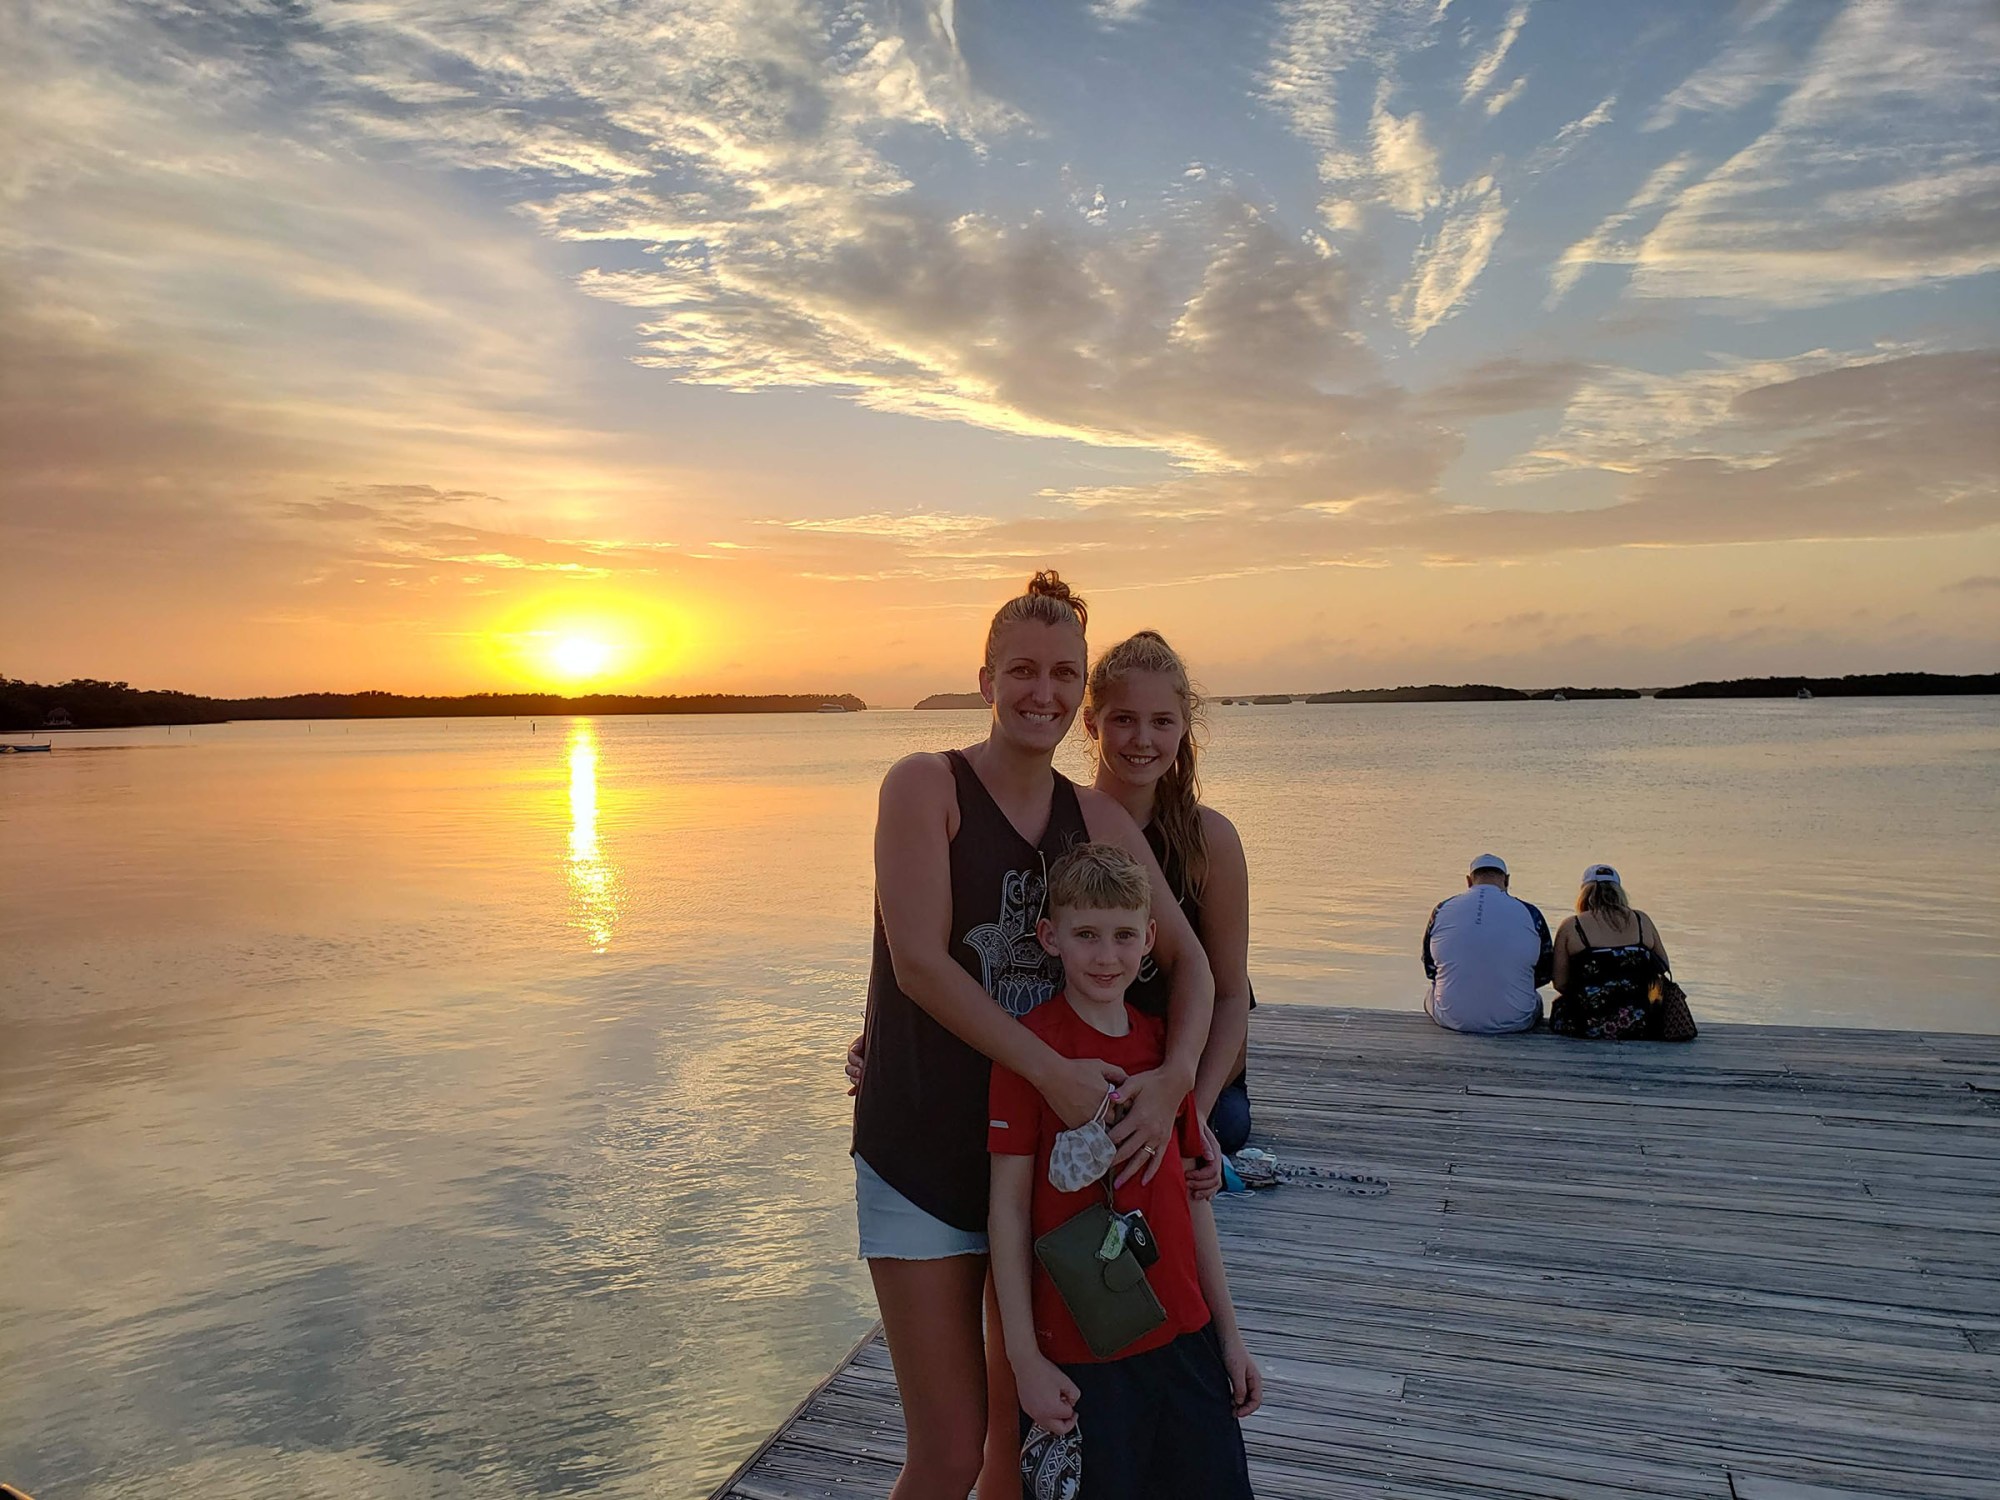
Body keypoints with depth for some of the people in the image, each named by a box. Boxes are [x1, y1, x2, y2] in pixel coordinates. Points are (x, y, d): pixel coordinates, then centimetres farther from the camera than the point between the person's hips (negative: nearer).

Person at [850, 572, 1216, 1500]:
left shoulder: (1099, 821, 5)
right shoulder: (925, 785, -10)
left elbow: (1188, 958, 4)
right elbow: (918, 963, -19)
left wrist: (1174, 1078, -14)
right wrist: (1055, 1073, -21)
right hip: (922, 1153, -5)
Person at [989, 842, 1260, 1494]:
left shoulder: (1165, 1042, 3)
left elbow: (1190, 1196, 9)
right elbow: (1008, 1206, -11)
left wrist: (1229, 1334, 13)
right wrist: (1025, 1358, -10)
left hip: (1184, 1334, 5)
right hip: (1080, 1350, -5)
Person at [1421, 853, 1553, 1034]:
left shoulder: (1441, 911, -3)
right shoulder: (1530, 914, -6)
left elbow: (1430, 970, 9)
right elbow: (1545, 974, 7)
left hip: (1451, 1019, 1)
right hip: (1513, 1022, -1)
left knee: (1431, 995, 34)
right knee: (1536, 1000, 32)